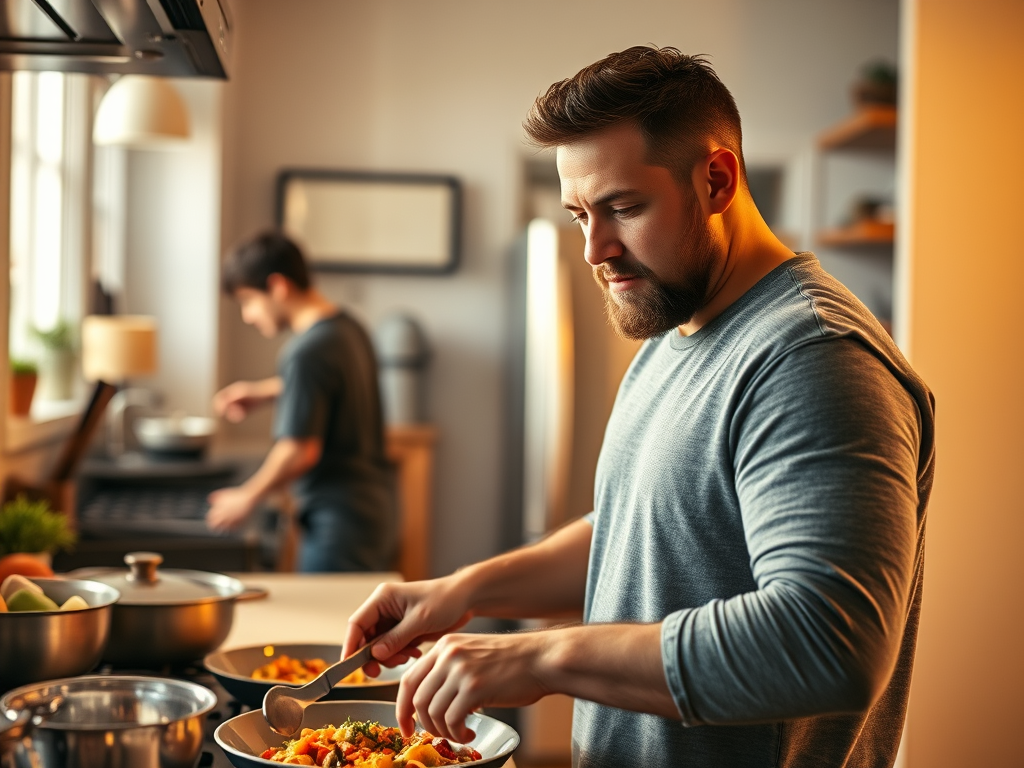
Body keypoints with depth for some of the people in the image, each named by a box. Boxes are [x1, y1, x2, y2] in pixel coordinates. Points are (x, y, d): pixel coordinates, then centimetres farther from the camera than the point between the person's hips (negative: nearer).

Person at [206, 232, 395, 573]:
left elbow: (300, 452, -22)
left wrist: (247, 498, -8)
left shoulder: (307, 352, -20)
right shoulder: (348, 327, 7)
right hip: (374, 507, 9)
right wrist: (263, 391, 24)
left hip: (339, 520, -9)